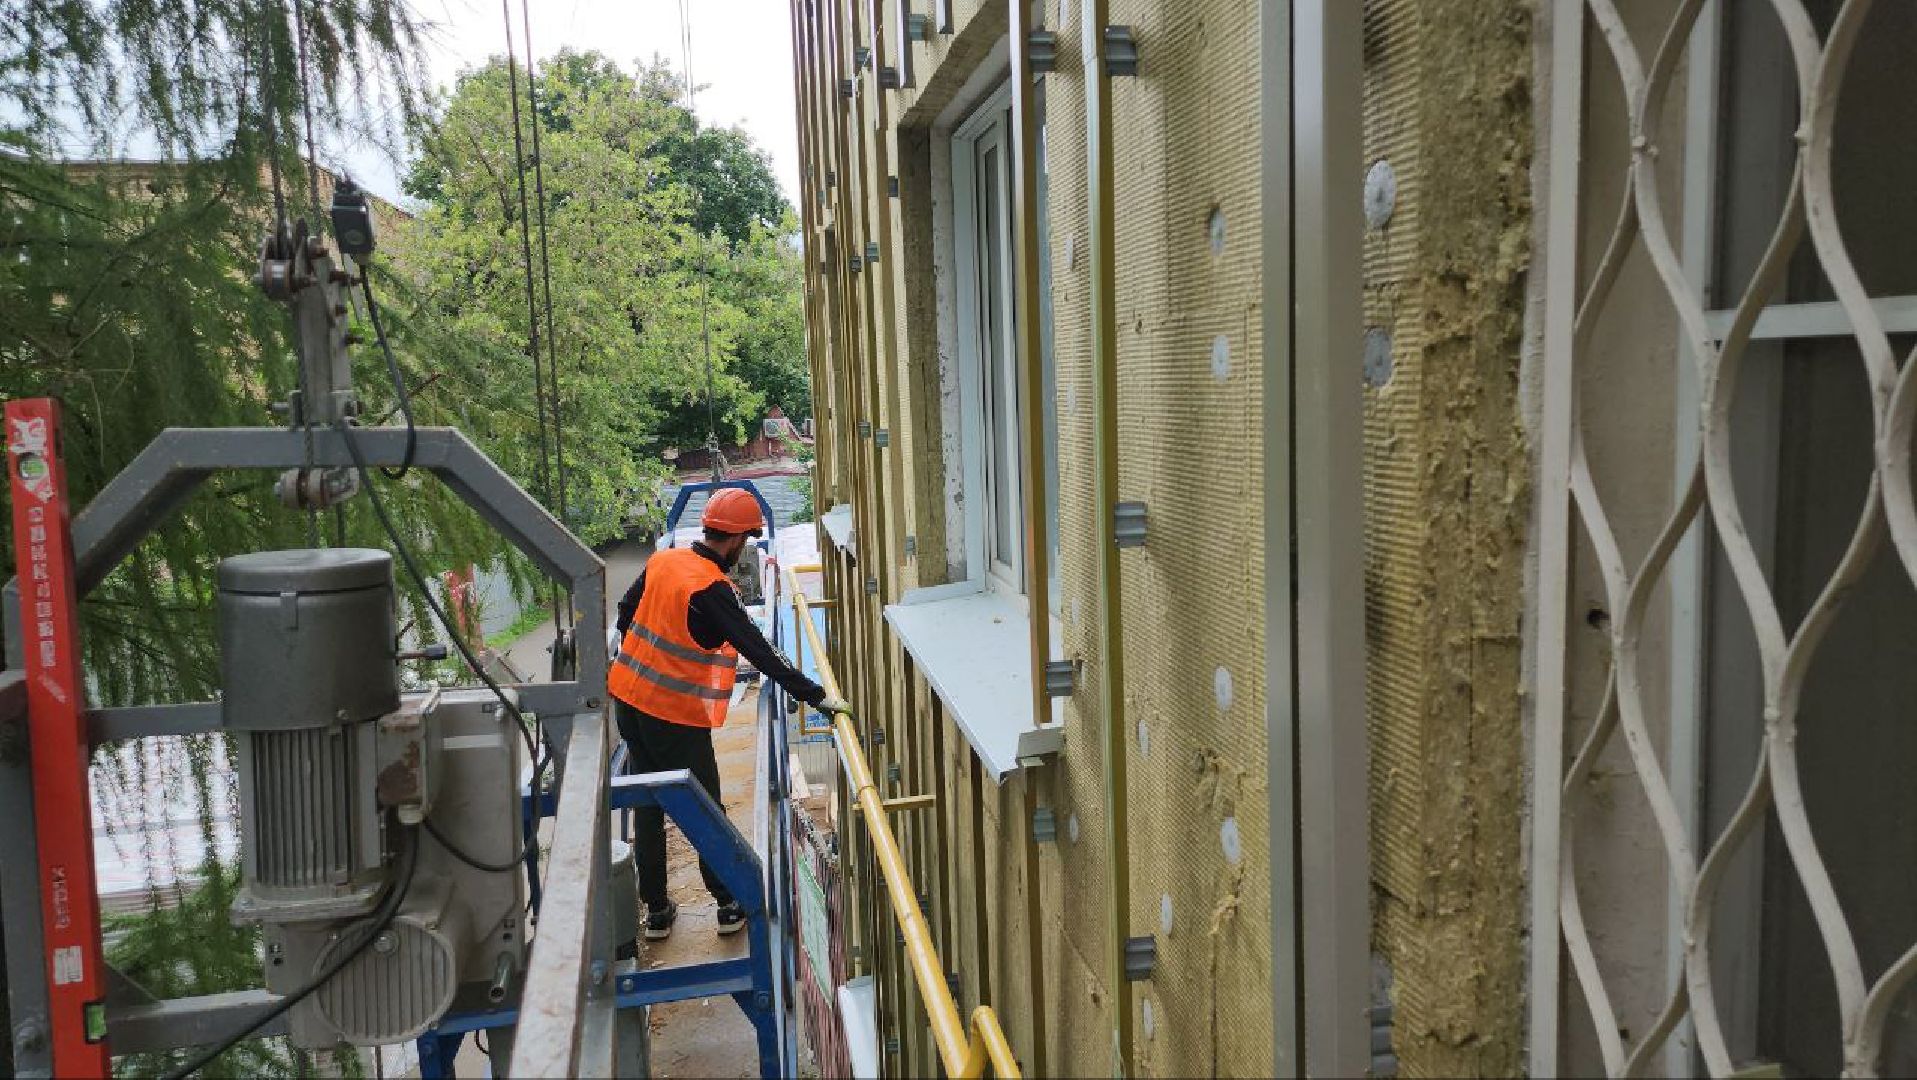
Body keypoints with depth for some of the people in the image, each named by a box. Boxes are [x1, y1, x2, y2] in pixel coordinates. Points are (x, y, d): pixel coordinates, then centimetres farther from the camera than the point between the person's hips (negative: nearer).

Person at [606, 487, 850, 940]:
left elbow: (626, 613, 15)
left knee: (648, 805, 15)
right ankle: (730, 904, 19)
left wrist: (619, 646, 34)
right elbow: (761, 652, -25)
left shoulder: (663, 560, 0)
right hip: (676, 716, -7)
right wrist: (817, 697, -22)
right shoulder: (712, 589, -22)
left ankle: (656, 911, 24)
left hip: (628, 698, 8)